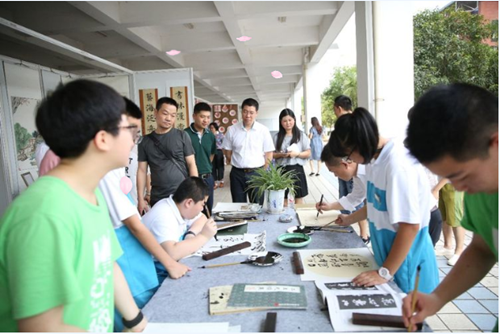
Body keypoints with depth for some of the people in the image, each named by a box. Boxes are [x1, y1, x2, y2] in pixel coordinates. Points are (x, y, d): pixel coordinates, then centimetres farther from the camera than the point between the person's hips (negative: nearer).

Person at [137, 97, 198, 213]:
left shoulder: (182, 136, 1)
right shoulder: (146, 141, 6)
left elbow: (191, 164, 0)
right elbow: (142, 170, 7)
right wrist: (140, 199, 1)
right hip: (157, 199, 2)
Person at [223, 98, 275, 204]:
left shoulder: (263, 130, -4)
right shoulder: (232, 130, -1)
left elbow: (269, 153, 0)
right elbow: (227, 151, 8)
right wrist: (238, 164, 6)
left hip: (257, 173, -1)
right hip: (237, 173, 1)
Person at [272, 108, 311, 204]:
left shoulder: (301, 135, 1)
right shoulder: (277, 136, 4)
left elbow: (308, 153, 0)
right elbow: (272, 154, 6)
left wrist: (297, 154, -16)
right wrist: (281, 155, -14)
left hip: (296, 169, -1)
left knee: (299, 200, 5)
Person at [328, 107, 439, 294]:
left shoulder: (398, 164, -26)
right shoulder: (375, 159, 0)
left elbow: (410, 225, -25)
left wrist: (385, 273, -21)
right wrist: (350, 219, 28)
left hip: (406, 259, -8)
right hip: (387, 253, 8)